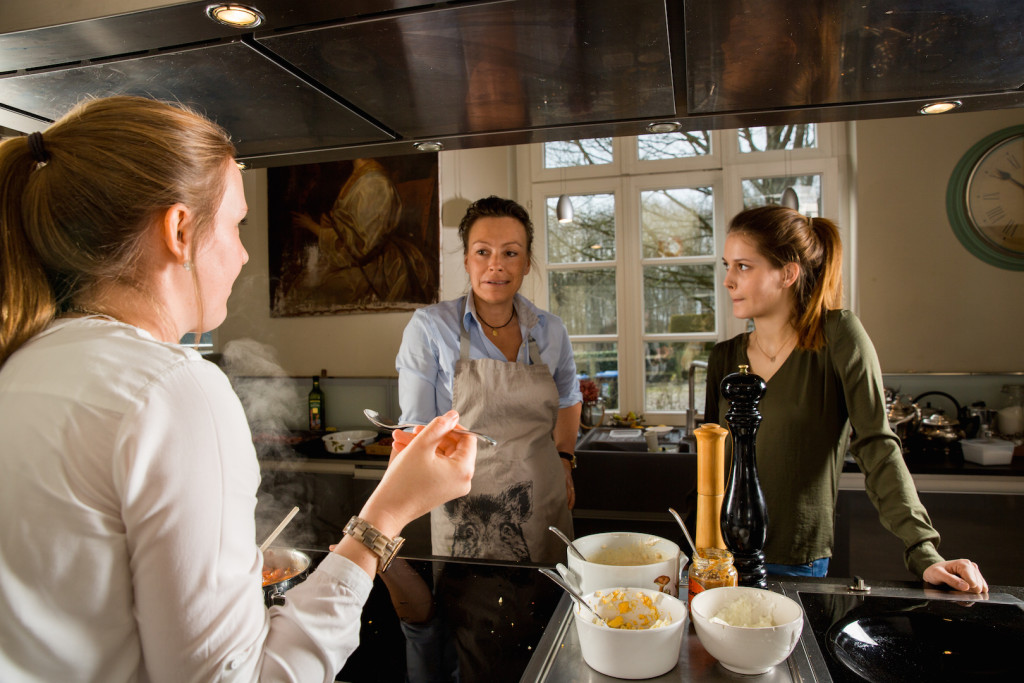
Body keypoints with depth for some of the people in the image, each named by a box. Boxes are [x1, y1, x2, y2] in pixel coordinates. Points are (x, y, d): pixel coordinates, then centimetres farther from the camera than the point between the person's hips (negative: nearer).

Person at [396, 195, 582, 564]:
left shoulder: (550, 330, 0)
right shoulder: (430, 327, -10)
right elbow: (417, 427, -7)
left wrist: (564, 458, 9)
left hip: (544, 505, 3)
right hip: (466, 511, -3)